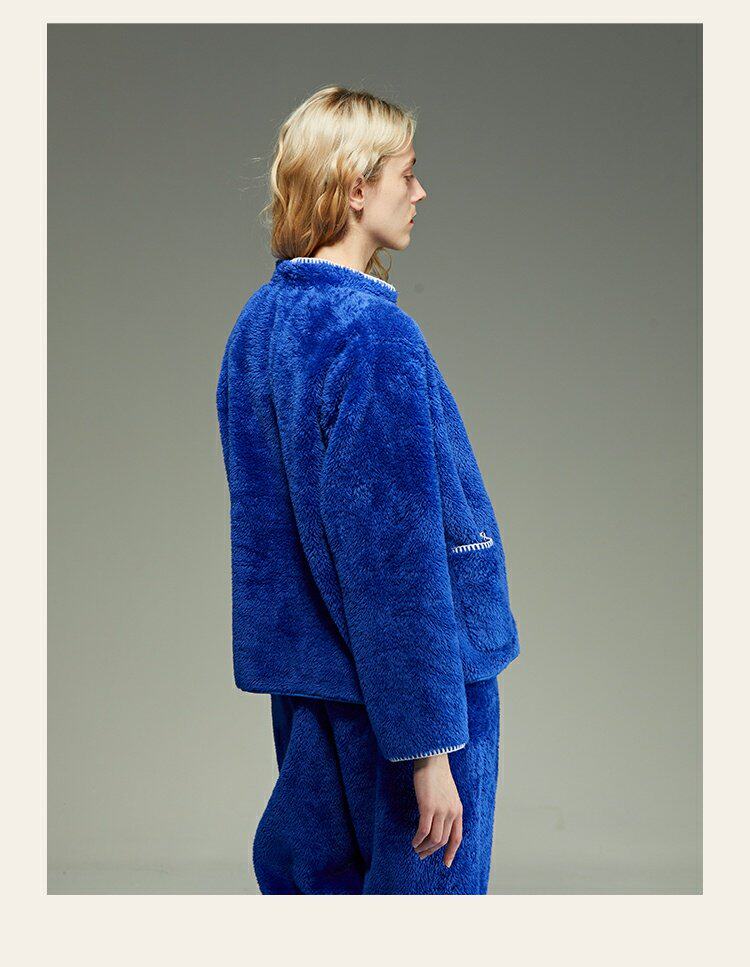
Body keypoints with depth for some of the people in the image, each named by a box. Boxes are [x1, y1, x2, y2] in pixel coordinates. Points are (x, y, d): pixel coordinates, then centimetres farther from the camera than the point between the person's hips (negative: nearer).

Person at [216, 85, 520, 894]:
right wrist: (430, 745, -21)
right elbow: (398, 549, -23)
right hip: (398, 674, -9)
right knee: (420, 879, 3)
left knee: (300, 870, 17)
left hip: (299, 670, 9)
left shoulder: (258, 320, 6)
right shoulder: (375, 334, -20)